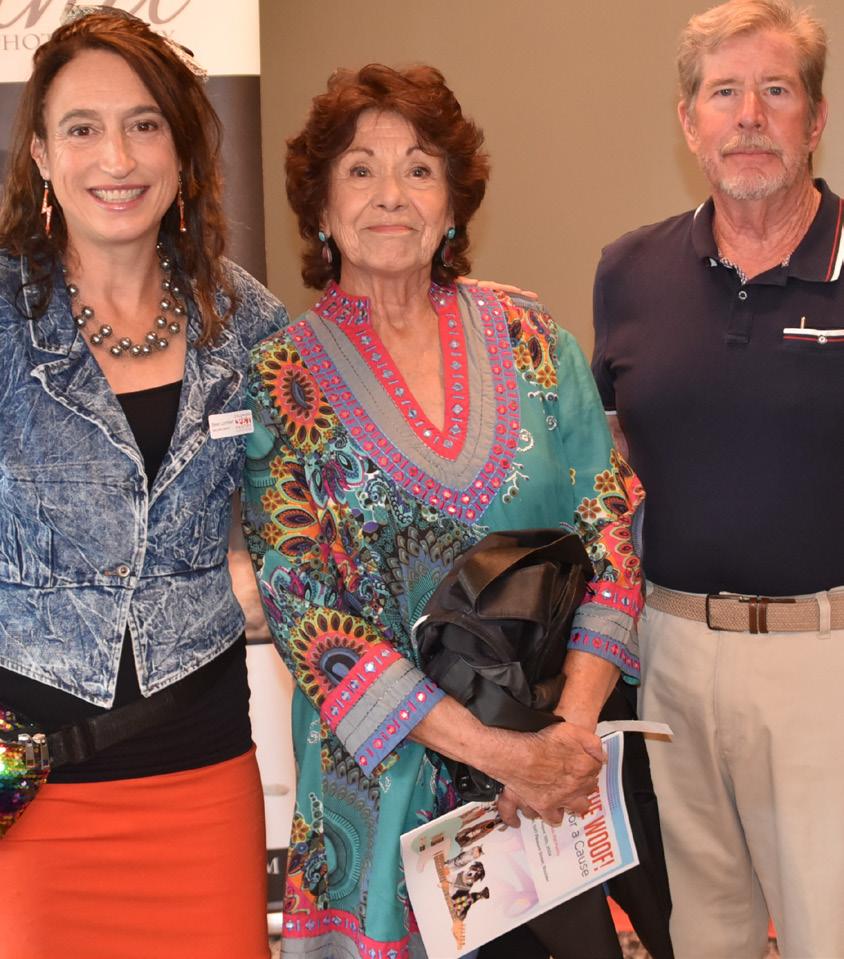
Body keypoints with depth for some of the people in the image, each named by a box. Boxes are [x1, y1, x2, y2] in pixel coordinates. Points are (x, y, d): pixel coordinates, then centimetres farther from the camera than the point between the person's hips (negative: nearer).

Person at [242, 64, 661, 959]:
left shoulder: (527, 340, 1)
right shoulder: (281, 382, -5)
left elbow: (612, 524, -3)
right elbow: (303, 609, -11)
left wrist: (573, 726, -16)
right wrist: (495, 751, -19)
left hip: (561, 759, 2)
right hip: (383, 770, -2)